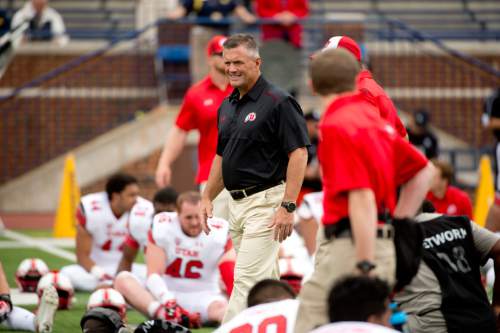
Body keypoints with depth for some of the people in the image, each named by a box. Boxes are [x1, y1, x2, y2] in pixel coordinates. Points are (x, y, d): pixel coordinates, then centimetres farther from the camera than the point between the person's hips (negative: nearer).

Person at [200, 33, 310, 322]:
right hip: (237, 202, 9)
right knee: (265, 280, 13)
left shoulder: (278, 102, -12)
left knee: (247, 279, -13)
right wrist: (208, 198, 16)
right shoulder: (227, 106, 14)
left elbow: (299, 153, -16)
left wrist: (288, 206, -21)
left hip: (266, 201, -9)